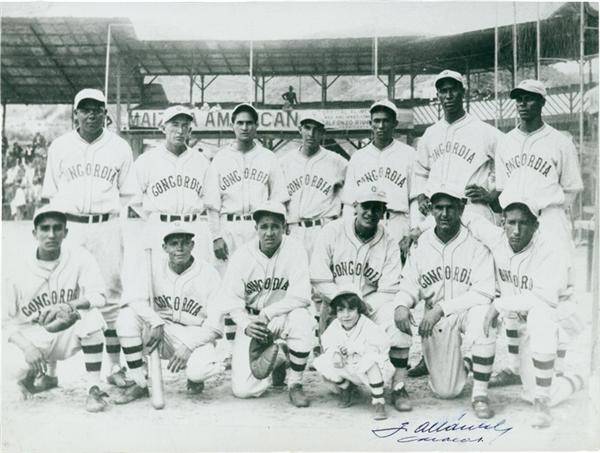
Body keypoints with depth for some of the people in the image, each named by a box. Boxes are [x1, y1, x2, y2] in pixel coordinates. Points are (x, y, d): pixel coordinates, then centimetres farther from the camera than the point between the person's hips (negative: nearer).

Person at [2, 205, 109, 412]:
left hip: (67, 335, 0)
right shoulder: (18, 273, -9)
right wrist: (27, 347, -22)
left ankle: (94, 388, -20)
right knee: (11, 367, -29)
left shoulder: (79, 258, -10)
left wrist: (67, 307, -38)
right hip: (31, 339, 0)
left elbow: (99, 296, -19)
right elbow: (6, 320, -6)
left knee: (90, 316, -31)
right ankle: (40, 377, 11)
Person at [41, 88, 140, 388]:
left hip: (107, 227, 0)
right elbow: (48, 195, 11)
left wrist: (105, 209, -3)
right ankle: (49, 368, 8)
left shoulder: (120, 148, 8)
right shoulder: (59, 147, 9)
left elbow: (128, 194, 11)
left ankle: (115, 366, 8)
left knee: (110, 296, 1)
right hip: (67, 226, 1)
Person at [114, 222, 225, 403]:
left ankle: (195, 377, 7)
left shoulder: (209, 274, -9)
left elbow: (214, 324, -10)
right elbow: (135, 298, -13)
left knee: (199, 370, -35)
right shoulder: (155, 268, 0)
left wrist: (188, 347, -20)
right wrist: (156, 322, -27)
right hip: (160, 333, 3)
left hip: (195, 336, -3)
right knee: (126, 317, -22)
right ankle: (140, 385, -11)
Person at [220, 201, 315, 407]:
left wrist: (267, 314, -26)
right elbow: (231, 299, -6)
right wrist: (246, 326, -23)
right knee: (243, 389, -11)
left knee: (302, 320, -38)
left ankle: (295, 384, -13)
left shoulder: (294, 250, -13)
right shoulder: (242, 255, -8)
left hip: (284, 316, -1)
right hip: (251, 319, 1)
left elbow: (301, 296, -21)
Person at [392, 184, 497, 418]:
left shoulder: (476, 244, -10)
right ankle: (460, 363, 37)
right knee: (445, 391, -1)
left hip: (467, 312, -2)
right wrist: (401, 305, -21)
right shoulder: (421, 245, 1)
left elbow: (484, 292, -17)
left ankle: (480, 394, -22)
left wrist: (441, 308, -24)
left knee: (483, 315, -39)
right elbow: (409, 285, 3)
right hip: (435, 322, 3)